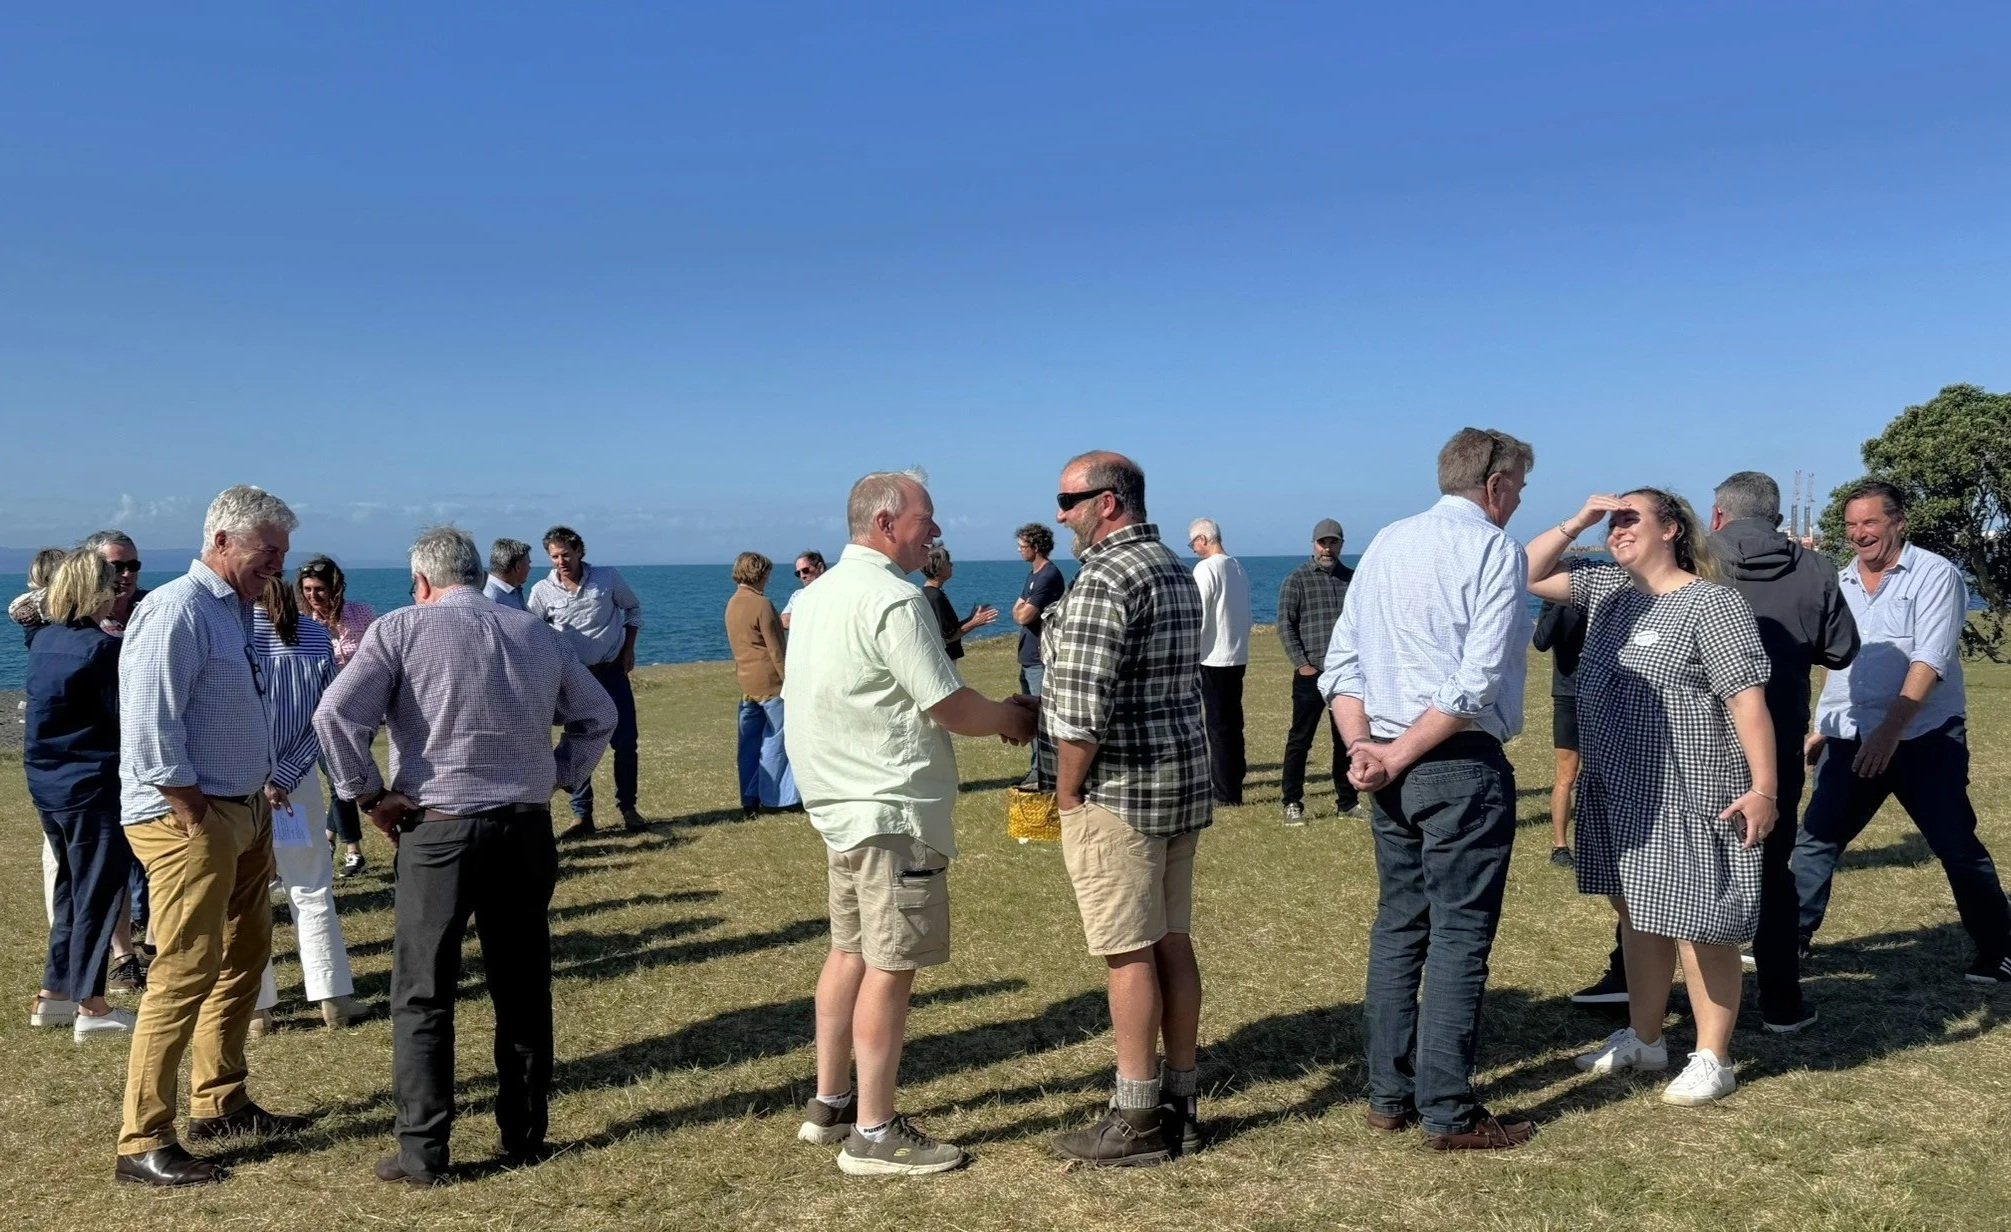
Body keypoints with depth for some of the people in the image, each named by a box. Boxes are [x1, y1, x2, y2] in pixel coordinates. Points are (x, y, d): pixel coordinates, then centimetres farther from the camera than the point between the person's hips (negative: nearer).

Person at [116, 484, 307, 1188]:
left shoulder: (235, 610, 14)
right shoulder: (178, 610, -15)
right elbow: (149, 730, -21)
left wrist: (258, 801, 12)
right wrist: (198, 819, -18)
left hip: (243, 811, 10)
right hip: (188, 819, -10)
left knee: (245, 956, 17)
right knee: (186, 972, -7)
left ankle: (219, 1104, 31)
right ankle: (143, 1144, 2)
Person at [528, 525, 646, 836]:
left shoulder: (608, 578, -6)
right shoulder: (542, 591, -7)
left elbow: (632, 608, 9)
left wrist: (629, 649, 3)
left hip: (613, 671, 0)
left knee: (625, 743, 1)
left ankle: (627, 808, 15)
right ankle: (582, 815, 10)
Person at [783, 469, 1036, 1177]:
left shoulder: (818, 594, 12)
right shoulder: (893, 599, -17)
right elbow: (950, 707, -18)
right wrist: (1014, 718, 1)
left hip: (841, 802, 10)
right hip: (892, 808, -10)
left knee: (851, 951, 17)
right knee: (890, 966, -3)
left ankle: (829, 1105, 27)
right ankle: (873, 1135, 4)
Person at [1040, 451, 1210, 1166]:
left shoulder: (1105, 579, -17)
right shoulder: (1176, 571, 14)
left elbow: (1082, 707, -24)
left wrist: (1067, 792, -11)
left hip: (1119, 791, -9)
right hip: (1182, 781, 9)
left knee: (1129, 954, -2)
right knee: (1171, 942, 13)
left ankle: (1138, 1121, 7)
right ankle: (1179, 1102, 22)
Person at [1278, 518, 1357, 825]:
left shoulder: (1352, 579, 10)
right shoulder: (1297, 580, -1)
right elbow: (1285, 625, -5)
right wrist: (1302, 664, -11)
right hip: (1311, 674, -4)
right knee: (1300, 740, 0)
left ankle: (1346, 802, 21)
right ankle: (1292, 803, 6)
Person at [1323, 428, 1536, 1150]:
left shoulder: (1387, 543, 12)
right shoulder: (1495, 550, -8)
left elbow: (1340, 662, 7)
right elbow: (1478, 682, -18)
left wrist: (1364, 747, -2)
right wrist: (1398, 756, -13)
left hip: (1393, 767, 7)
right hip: (1462, 765, -7)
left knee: (1397, 926, 13)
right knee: (1459, 934, 0)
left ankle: (1389, 1095, 21)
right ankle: (1447, 1112, 7)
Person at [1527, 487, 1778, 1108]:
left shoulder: (1712, 603, -13)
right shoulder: (1606, 587, 9)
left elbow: (1748, 699, -16)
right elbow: (1530, 575, 11)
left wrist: (1763, 788, -21)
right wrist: (1576, 522, -1)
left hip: (1688, 796, -8)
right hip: (1619, 791, 8)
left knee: (1698, 925, 0)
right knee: (1636, 916, 17)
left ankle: (1712, 1059, 14)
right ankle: (1643, 1039, 30)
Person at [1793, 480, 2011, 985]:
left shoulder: (1934, 574, -7)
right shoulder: (1839, 583, 10)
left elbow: (1929, 661, -16)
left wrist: (1890, 731, -24)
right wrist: (1823, 726, 17)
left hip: (1923, 738, -5)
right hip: (1850, 740, 5)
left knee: (1958, 848, 2)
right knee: (1814, 841, 4)